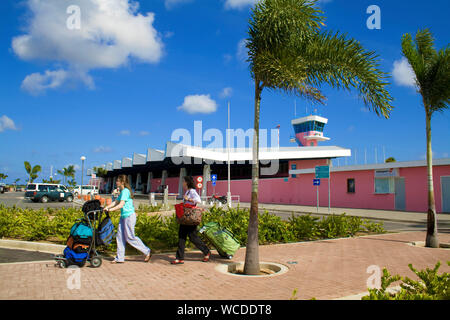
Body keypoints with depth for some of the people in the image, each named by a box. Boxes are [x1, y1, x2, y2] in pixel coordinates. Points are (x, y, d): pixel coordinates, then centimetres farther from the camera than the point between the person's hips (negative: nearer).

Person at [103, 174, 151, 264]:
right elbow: (116, 202, 18)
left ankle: (147, 252, 7)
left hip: (129, 216, -10)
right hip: (123, 216, 10)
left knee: (130, 237, -3)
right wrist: (107, 207, 6)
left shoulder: (125, 191, -16)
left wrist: (110, 209, -17)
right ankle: (120, 258, 17)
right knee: (120, 237, 9)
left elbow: (121, 205, -21)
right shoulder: (122, 191, 15)